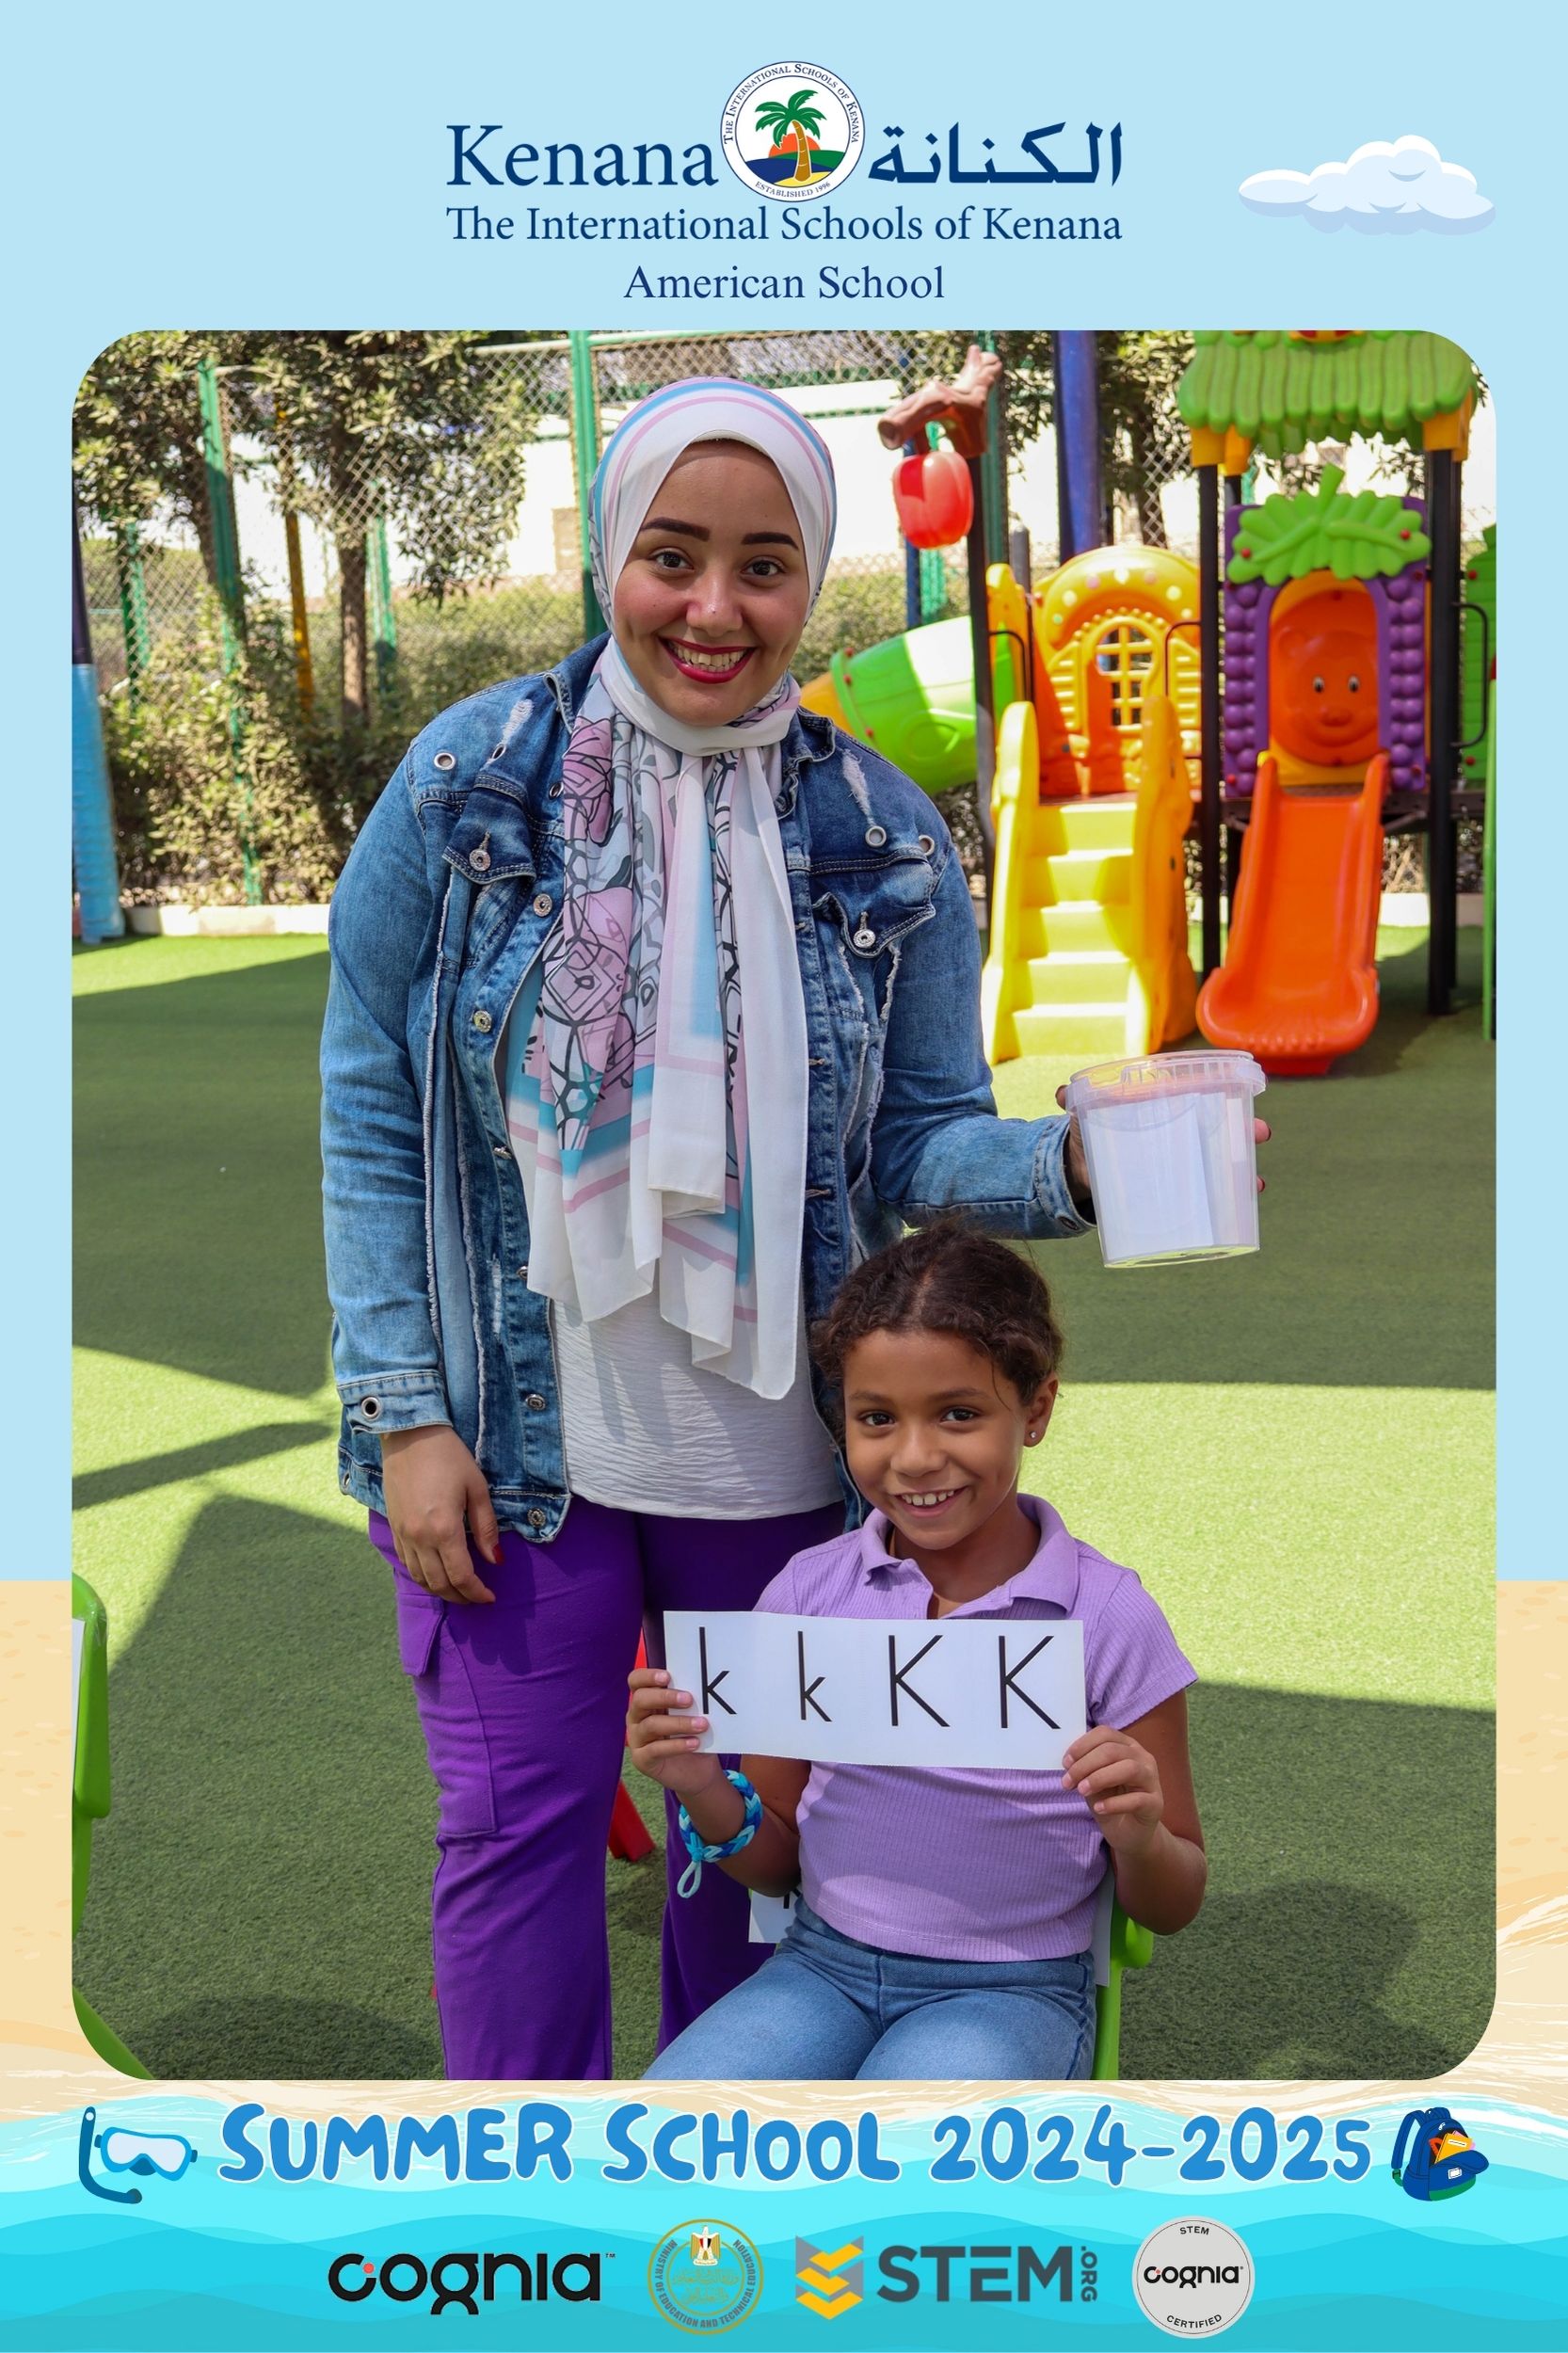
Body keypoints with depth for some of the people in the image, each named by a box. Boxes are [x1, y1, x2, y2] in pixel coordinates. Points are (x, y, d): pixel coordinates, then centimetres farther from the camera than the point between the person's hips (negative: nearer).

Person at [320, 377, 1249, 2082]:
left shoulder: (885, 838, -2)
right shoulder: (469, 778, -6)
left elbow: (919, 1139, 0)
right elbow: (369, 1111, -4)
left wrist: (1073, 1168, -23)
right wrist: (402, 1411, -9)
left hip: (775, 1447, 2)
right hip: (515, 1434, -1)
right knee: (518, 1815, 5)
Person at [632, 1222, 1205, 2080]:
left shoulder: (1108, 1617, -8)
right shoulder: (810, 1591, -1)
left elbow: (1171, 1907, 1)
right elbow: (777, 1862, 9)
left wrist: (1139, 1838, -21)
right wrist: (705, 1790, -12)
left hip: (1009, 1991, -3)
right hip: (823, 1966, 3)